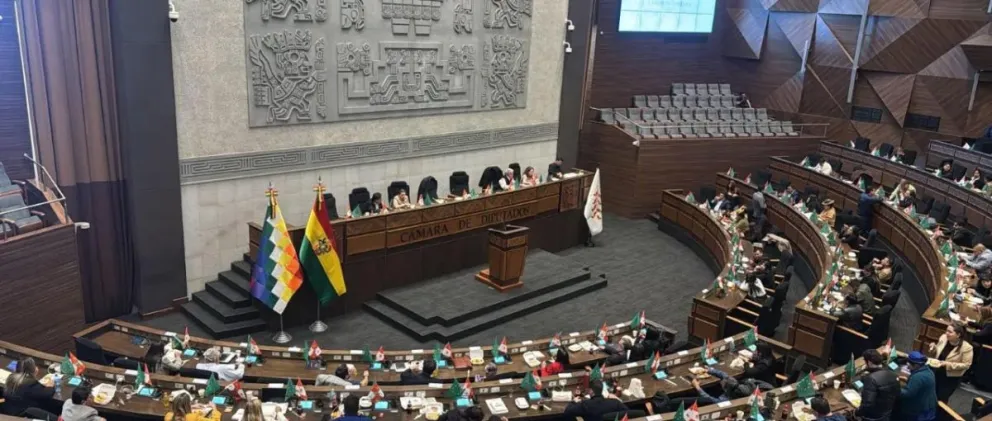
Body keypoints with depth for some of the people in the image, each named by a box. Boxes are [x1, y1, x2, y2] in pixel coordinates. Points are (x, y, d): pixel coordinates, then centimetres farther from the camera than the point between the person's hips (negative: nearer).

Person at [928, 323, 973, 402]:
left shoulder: (966, 347, -24)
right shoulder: (943, 338, -9)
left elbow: (966, 365, -18)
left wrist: (948, 364, -27)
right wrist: (934, 348, -15)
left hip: (951, 378, -5)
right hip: (937, 373, 5)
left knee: (941, 399, 6)